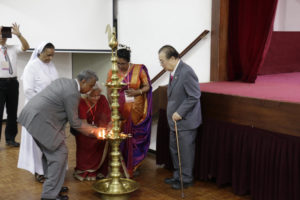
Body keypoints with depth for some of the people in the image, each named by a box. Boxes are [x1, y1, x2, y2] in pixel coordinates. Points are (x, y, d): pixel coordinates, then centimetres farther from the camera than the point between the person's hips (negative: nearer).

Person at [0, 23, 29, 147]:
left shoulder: (13, 48, 8)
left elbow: (26, 47, -7)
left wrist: (18, 35, -19)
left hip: (13, 83, 4)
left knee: (12, 112, 11)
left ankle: (10, 138, 23)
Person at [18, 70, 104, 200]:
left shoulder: (64, 81, 13)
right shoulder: (73, 93, -16)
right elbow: (74, 122, -9)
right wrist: (93, 131, 3)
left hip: (31, 115, 10)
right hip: (41, 121, -10)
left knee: (49, 151, 20)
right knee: (60, 154, -4)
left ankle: (51, 184, 33)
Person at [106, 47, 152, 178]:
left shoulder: (139, 69, -3)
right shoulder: (112, 73, 0)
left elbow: (147, 86, 3)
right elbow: (109, 93, 0)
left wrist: (137, 92, -16)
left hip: (136, 111, 0)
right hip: (120, 111, 0)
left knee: (135, 137, 4)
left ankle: (133, 167, 20)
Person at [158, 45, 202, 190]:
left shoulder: (186, 72, -21)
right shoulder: (173, 72, 8)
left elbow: (194, 96, -21)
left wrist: (180, 113, -20)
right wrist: (174, 113, 11)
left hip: (185, 121, -9)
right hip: (175, 119, 9)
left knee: (185, 151, 4)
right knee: (174, 150, 18)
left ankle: (186, 179, 18)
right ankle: (177, 176, 33)